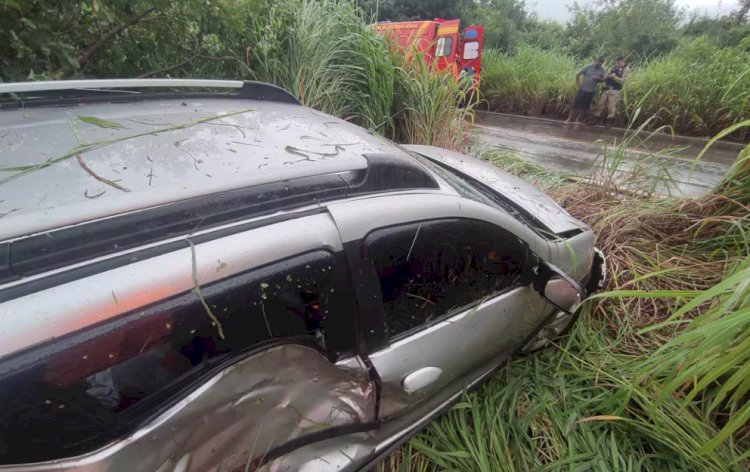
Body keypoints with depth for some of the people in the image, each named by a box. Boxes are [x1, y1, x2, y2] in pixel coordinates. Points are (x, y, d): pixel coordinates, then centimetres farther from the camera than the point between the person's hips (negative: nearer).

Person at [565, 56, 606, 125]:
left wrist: (598, 79, -12)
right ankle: (569, 119, 0)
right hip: (583, 89, -3)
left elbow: (603, 80, 10)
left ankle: (577, 119, 11)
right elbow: (578, 74, -2)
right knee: (576, 104, -5)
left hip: (591, 91, 3)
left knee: (584, 106, 3)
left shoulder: (602, 70, 4)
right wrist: (578, 84, -7)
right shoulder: (589, 67, -5)